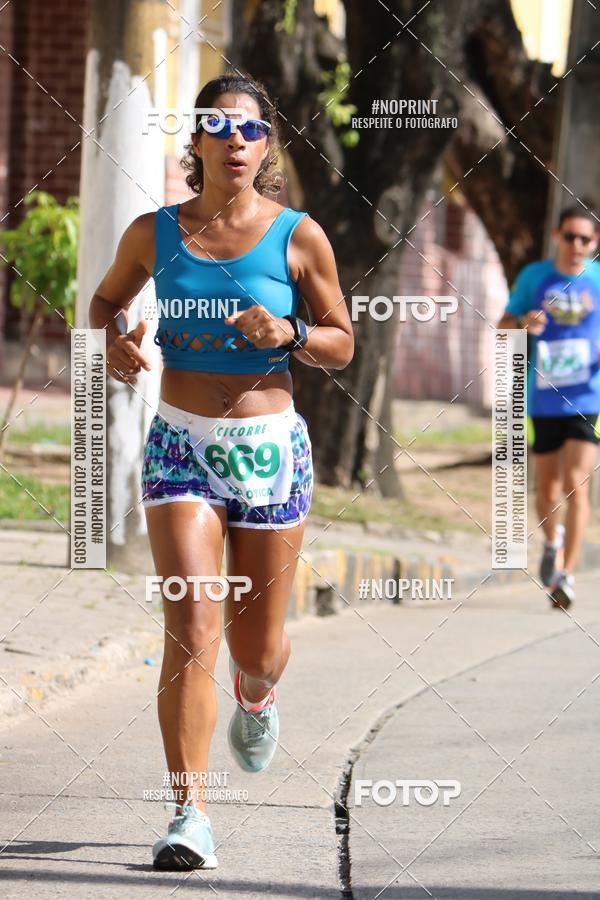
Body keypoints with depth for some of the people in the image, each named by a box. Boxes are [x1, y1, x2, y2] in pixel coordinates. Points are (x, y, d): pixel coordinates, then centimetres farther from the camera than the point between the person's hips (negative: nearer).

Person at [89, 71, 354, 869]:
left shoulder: (298, 237, -2)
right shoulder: (155, 233, 1)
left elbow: (342, 345, 6)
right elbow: (107, 296, 19)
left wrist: (288, 334, -15)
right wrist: (112, 341, -2)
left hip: (269, 450, 0)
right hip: (180, 449, 0)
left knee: (257, 647, 10)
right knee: (192, 630, -15)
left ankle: (256, 698, 48)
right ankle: (191, 815, -13)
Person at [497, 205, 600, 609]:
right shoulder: (534, 277, 3)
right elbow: (502, 328, 9)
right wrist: (523, 324, -14)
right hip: (543, 400, 2)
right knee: (547, 490, 11)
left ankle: (566, 575, -13)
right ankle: (553, 541, 42)